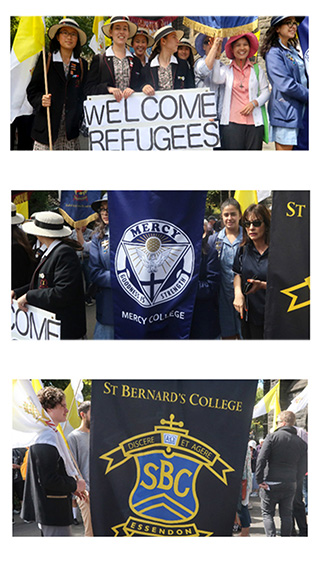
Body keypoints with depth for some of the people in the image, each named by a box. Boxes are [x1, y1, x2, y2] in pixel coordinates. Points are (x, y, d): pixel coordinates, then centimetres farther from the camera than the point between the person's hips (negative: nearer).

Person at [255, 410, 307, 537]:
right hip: (290, 486, 3)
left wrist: (259, 479, -8)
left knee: (267, 513, 6)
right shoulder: (301, 443, 4)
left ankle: (271, 537, -9)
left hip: (270, 484, -3)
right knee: (286, 514, 12)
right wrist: (294, 480, 15)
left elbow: (261, 459, -13)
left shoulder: (272, 437, -7)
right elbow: (302, 468, 5)